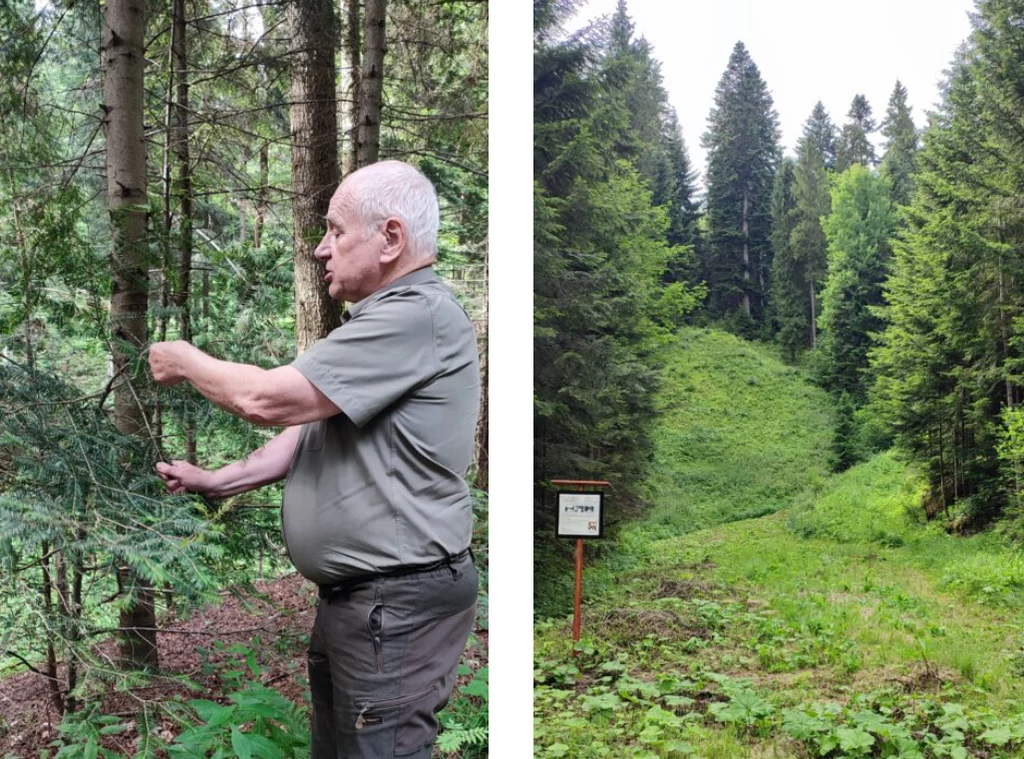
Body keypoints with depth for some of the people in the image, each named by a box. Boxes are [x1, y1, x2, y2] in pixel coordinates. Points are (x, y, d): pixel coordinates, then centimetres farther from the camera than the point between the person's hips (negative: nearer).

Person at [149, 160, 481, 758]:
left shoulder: (418, 315, -20)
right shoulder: (380, 318, 17)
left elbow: (270, 399, -21)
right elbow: (310, 427, 20)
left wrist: (186, 362, -3)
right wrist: (217, 482, 12)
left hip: (398, 603, -10)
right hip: (350, 596, 10)